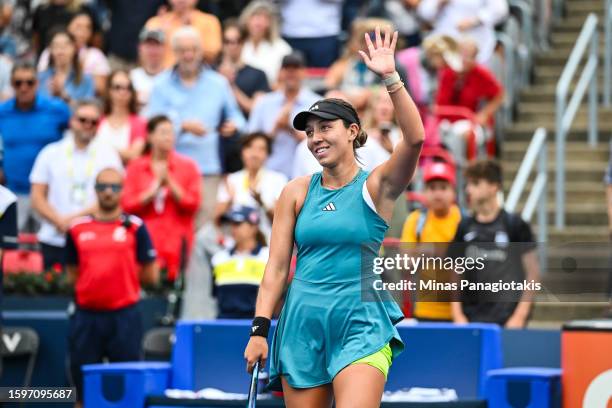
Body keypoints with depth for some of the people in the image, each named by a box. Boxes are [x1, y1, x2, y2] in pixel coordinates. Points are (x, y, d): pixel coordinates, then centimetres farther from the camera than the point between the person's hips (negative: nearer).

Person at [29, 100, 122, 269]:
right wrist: (60, 221, -8)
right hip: (54, 241, 1)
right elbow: (37, 198, 7)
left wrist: (75, 218, -9)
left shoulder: (107, 155, 8)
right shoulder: (51, 153, 10)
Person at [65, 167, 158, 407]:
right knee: (84, 388, 6)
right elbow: (72, 275, 15)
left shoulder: (135, 228, 2)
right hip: (86, 316, 2)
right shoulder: (77, 229, 9)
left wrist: (125, 272, 3)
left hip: (124, 316, -2)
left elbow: (150, 276, 3)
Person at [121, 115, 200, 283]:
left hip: (176, 240, 0)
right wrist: (153, 189, -7)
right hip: (145, 239, 0)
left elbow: (193, 204, 0)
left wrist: (169, 183, -8)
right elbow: (127, 204, 2)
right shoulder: (136, 167, 10)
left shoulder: (187, 166, 8)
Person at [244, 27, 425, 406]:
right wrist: (260, 329, -1)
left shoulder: (376, 186, 1)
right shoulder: (297, 192, 9)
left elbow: (414, 138, -17)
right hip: (303, 321, 3)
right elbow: (277, 265, 7)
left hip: (361, 322, -3)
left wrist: (390, 77, -23)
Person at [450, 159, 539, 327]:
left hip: (506, 320, -3)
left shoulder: (515, 225, -2)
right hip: (470, 318, 3)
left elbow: (532, 273, 0)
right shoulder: (464, 227, 8)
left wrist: (520, 316, -6)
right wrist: (457, 315, 4)